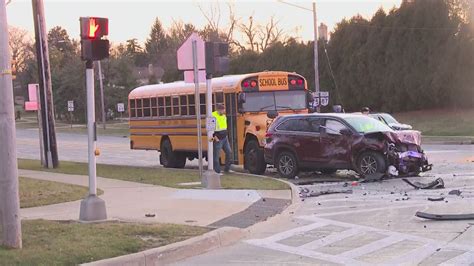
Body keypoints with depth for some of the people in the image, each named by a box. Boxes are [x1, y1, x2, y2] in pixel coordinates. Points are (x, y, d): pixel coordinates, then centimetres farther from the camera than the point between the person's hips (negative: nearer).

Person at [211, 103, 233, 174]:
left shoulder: (223, 116, 10)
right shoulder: (213, 116, -16)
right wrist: (214, 137, -20)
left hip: (225, 138, 8)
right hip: (218, 139, -8)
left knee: (229, 152, 10)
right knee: (216, 155, -1)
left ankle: (227, 169, 22)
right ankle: (217, 171, 5)